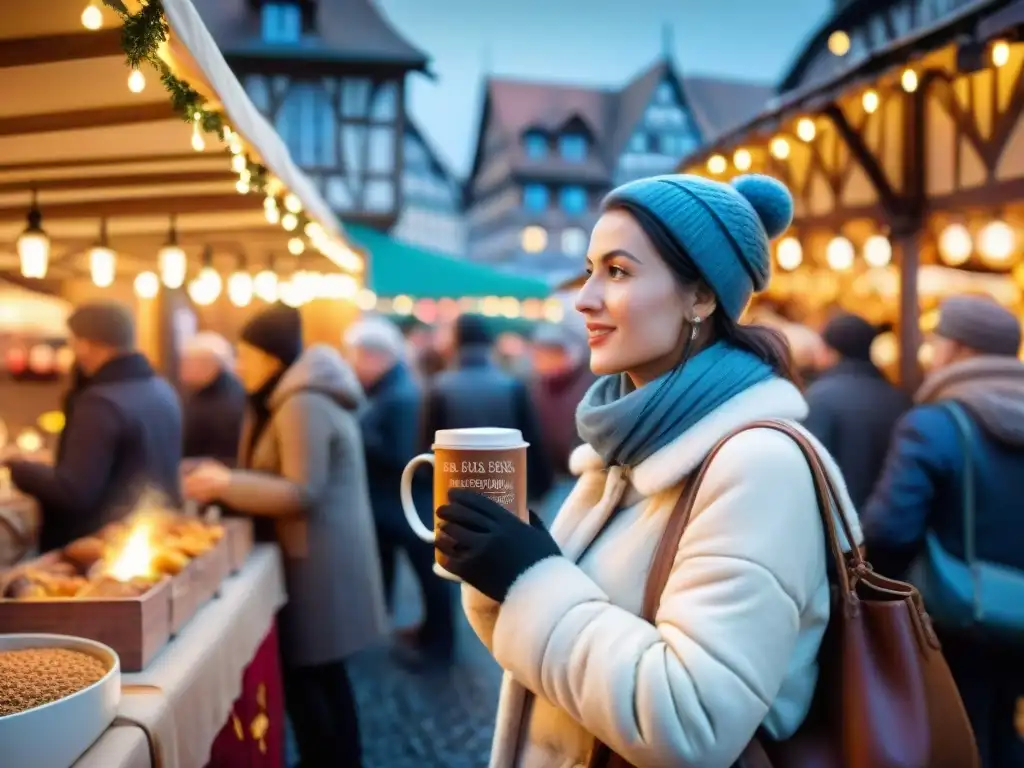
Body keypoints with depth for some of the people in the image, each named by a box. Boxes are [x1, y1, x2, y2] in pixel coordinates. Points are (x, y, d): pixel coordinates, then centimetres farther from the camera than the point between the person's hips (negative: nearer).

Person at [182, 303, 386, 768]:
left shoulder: (301, 405, -18)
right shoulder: (296, 398, 15)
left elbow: (302, 492, -23)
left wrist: (227, 484, -18)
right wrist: (226, 483, 8)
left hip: (317, 557, -10)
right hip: (320, 552, 10)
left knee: (299, 670, -3)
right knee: (322, 669, 16)